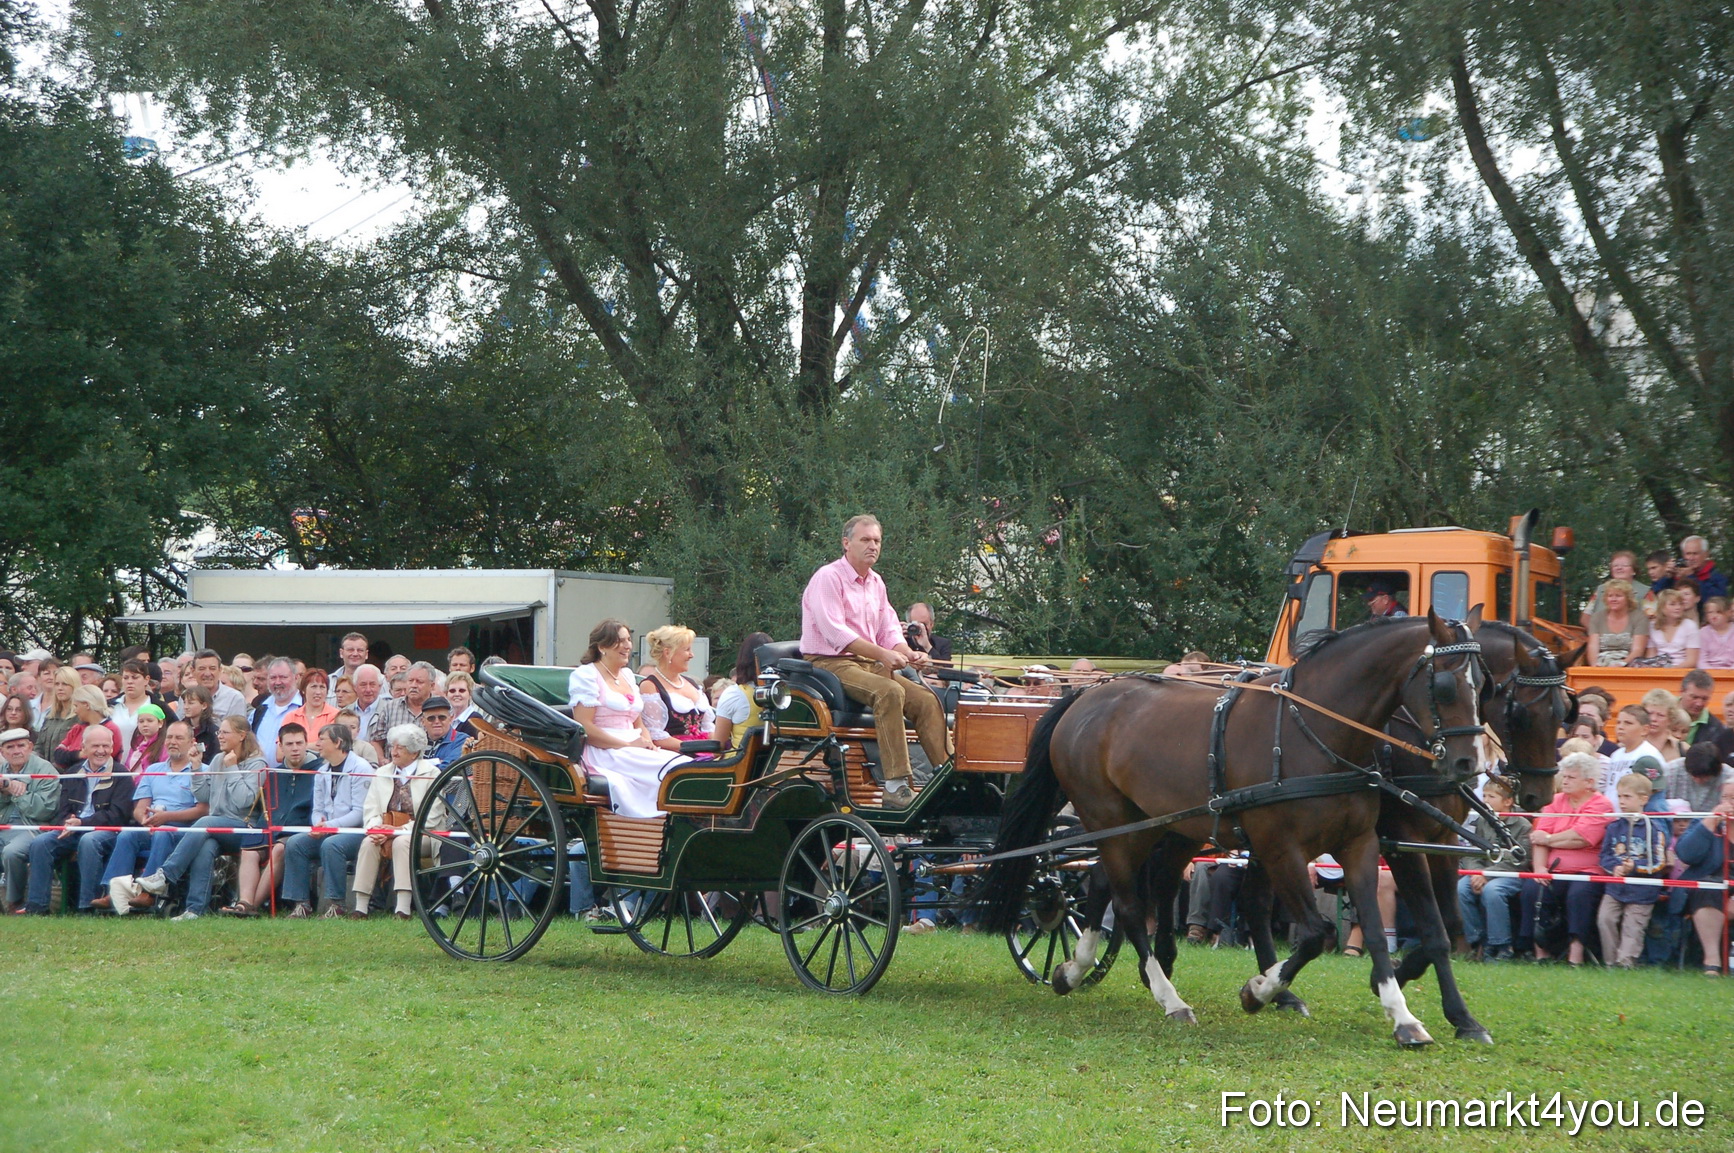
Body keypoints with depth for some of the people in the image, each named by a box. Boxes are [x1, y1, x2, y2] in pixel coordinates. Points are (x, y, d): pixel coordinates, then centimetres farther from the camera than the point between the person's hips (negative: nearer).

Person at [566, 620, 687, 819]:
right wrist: (627, 745, -16)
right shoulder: (585, 675, -1)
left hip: (635, 749, 8)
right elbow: (585, 728, -11)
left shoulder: (627, 675, 24)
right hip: (603, 753, -8)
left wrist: (649, 744, 1)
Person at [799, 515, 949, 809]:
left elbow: (889, 630, 15)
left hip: (869, 663, 8)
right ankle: (896, 788, -38)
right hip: (829, 663, -8)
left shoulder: (875, 583, 18)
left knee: (925, 698, -10)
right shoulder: (828, 578, -9)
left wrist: (908, 654, -8)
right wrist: (883, 654, -26)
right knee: (890, 693, -33)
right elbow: (835, 633, -19)